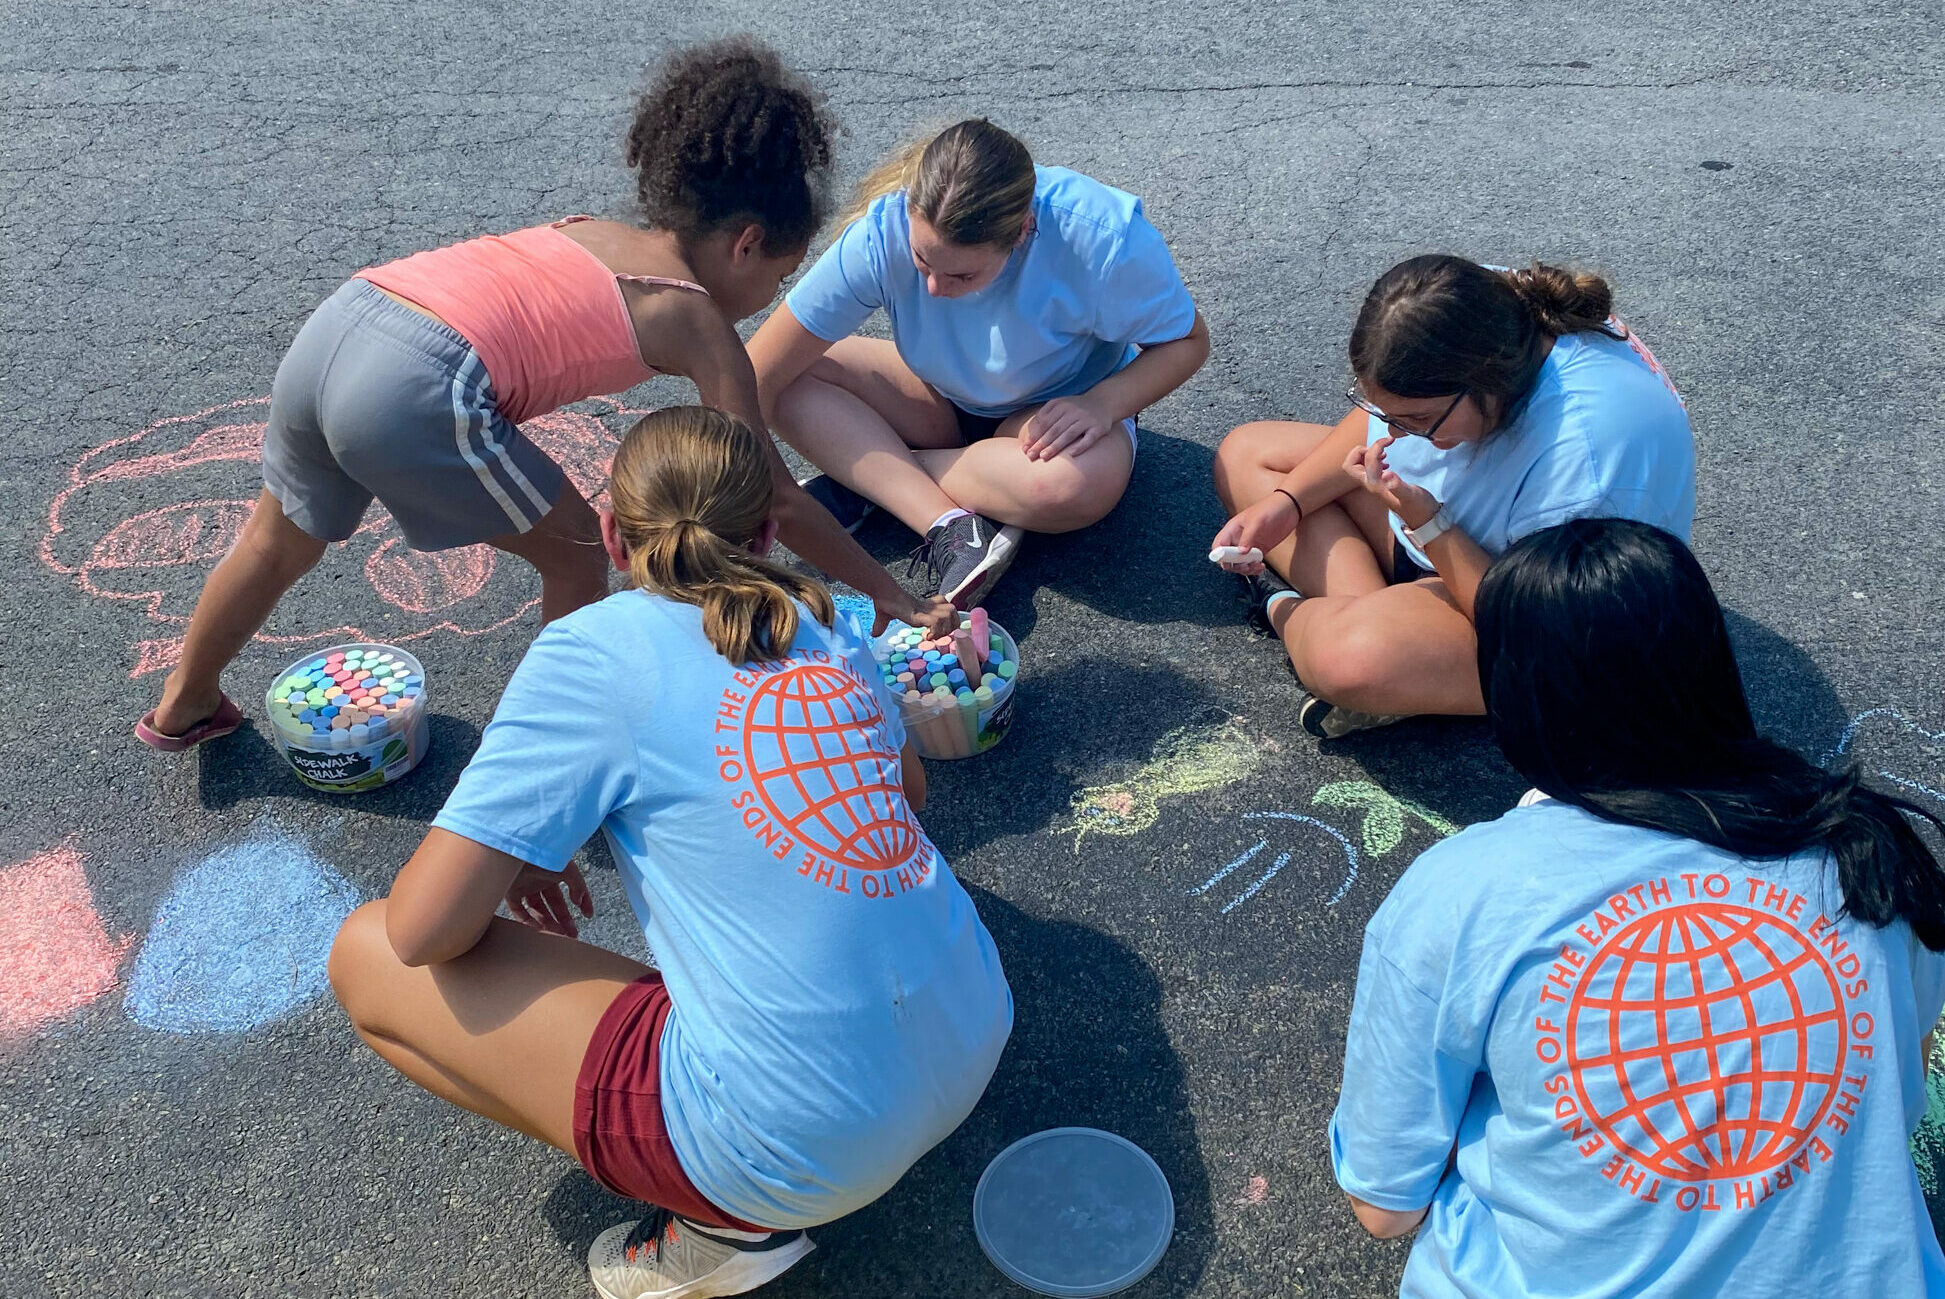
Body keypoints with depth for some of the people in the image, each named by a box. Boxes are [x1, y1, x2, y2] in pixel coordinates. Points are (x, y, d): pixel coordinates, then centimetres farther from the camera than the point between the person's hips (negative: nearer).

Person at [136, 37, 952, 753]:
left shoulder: (590, 235, 24)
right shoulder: (696, 319, 5)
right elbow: (776, 501, 8)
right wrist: (889, 595, 17)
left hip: (330, 327, 8)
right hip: (417, 391, -8)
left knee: (281, 543, 31)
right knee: (574, 554, 15)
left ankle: (182, 707, 53)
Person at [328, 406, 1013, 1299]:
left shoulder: (594, 649, -9)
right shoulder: (820, 621, 7)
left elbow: (424, 930, -10)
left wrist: (510, 858, 12)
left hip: (807, 1144, -7)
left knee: (367, 958, 4)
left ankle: (729, 1223, 4)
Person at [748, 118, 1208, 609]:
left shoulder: (1103, 238, -32)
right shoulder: (882, 234, -28)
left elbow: (1187, 341, -14)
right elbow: (759, 376, -26)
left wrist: (1101, 405, -31)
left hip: (1059, 412, -2)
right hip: (941, 402, 3)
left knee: (1081, 484, -38)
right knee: (793, 381, -21)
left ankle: (865, 477, -18)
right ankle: (951, 527, -30)